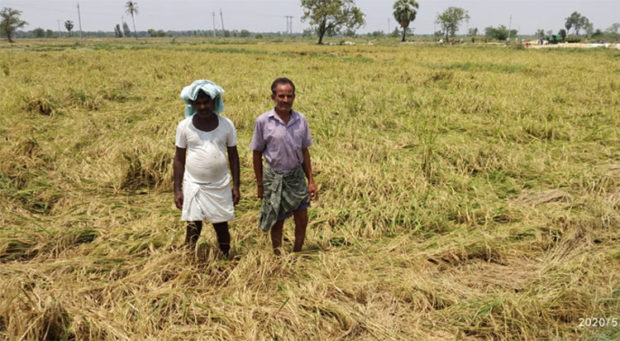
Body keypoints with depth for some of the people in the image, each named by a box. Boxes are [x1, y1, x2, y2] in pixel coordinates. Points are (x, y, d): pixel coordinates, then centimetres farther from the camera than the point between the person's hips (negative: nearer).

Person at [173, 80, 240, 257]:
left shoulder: (226, 125, -3)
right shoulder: (184, 126, -4)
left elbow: (233, 155, 4)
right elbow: (179, 159, 1)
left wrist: (236, 186, 2)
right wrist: (177, 190, -2)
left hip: (220, 186, 1)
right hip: (193, 185, -1)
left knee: (221, 227, 10)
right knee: (193, 228, 3)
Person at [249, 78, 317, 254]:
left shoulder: (301, 120, -4)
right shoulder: (263, 121, -12)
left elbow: (304, 151, 5)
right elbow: (257, 154, -4)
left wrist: (311, 181, 4)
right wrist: (260, 184, -2)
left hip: (296, 175, 3)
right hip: (274, 177, -2)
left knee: (302, 220, 7)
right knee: (277, 222, 12)